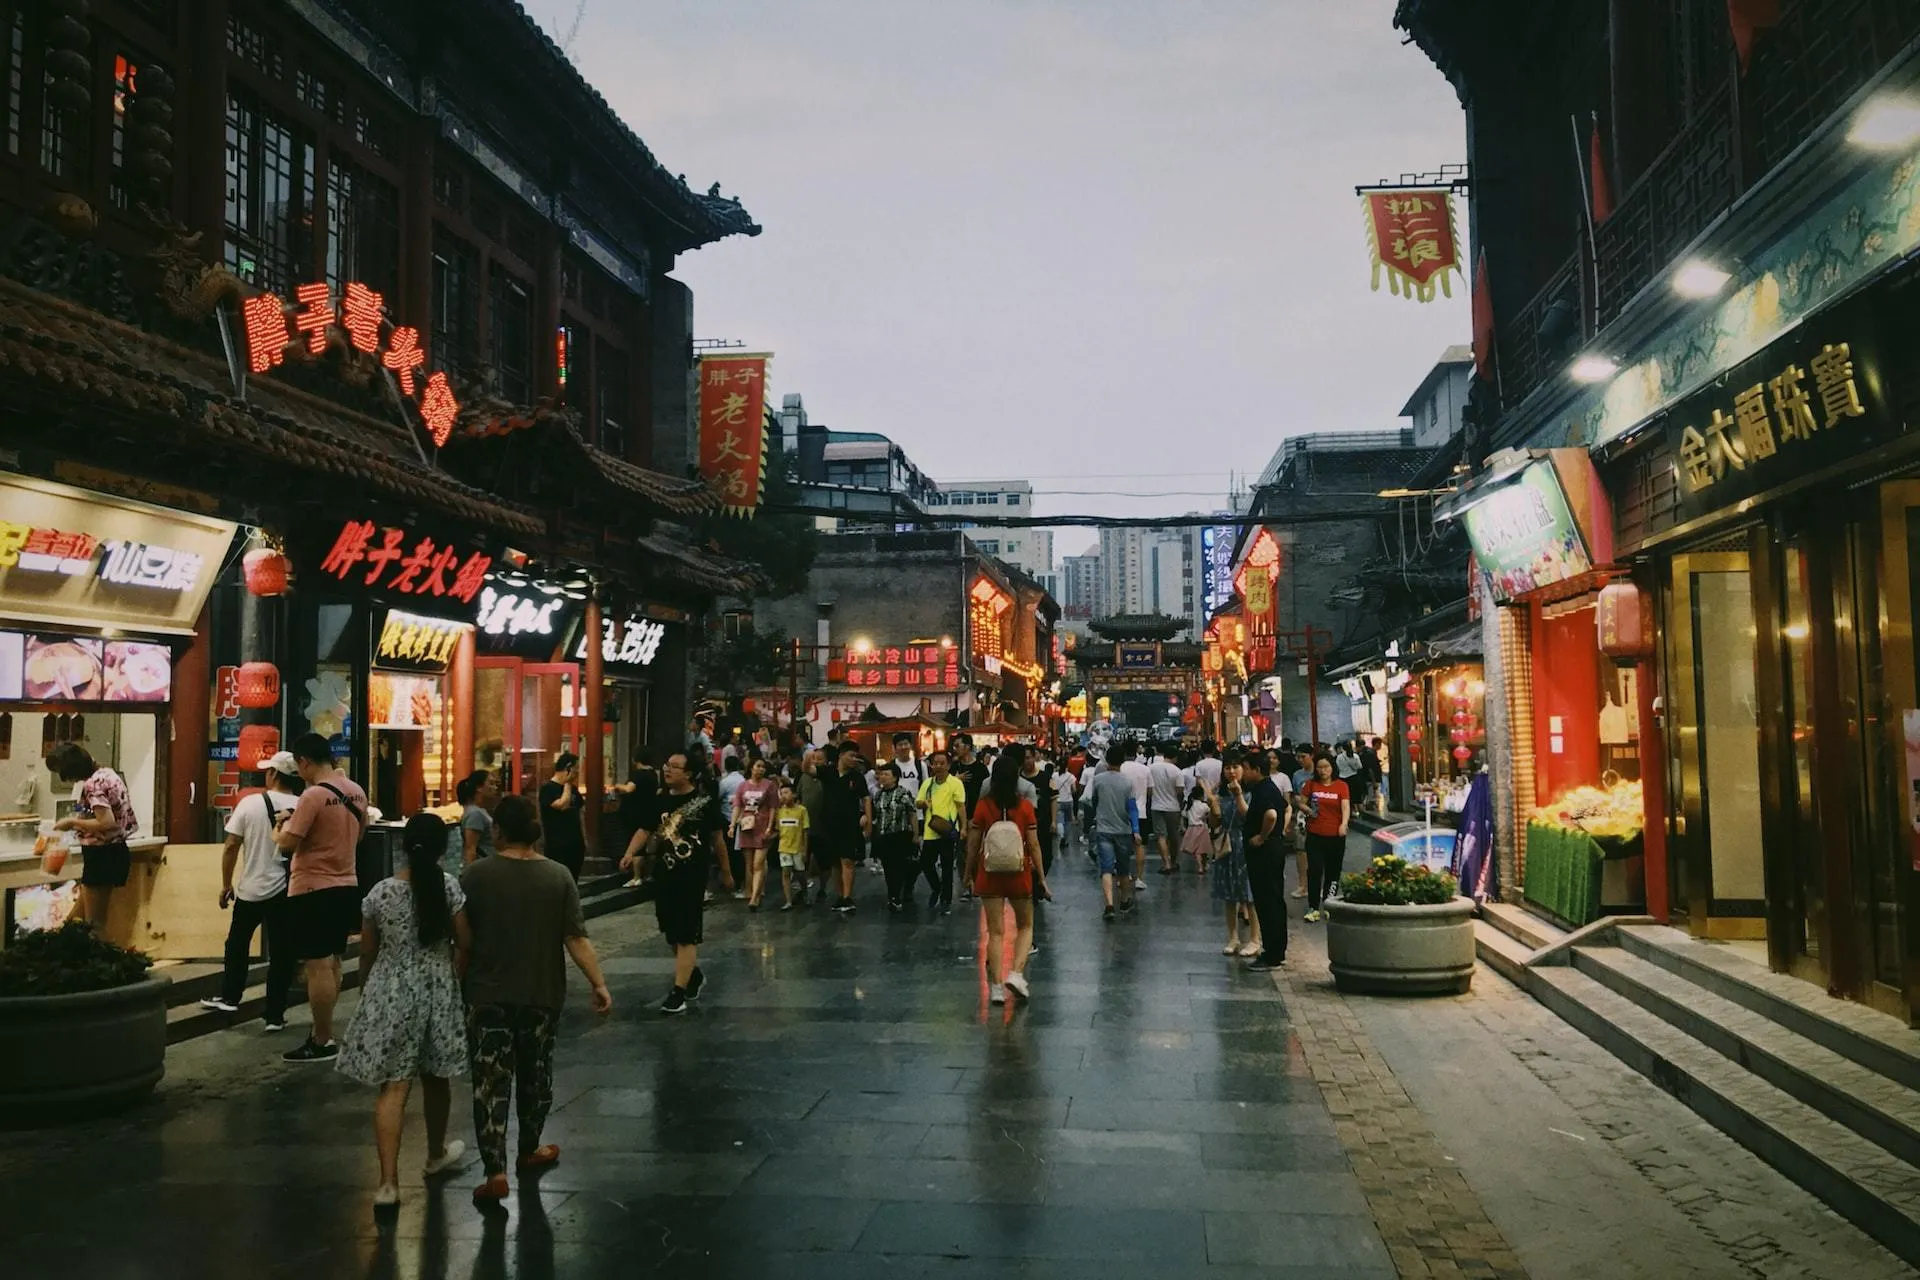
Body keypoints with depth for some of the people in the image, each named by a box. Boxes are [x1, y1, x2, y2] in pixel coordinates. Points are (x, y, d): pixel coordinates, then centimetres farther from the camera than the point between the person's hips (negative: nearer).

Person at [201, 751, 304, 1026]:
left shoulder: (250, 803, -7)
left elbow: (231, 847, -4)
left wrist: (226, 884, 6)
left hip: (251, 888, 0)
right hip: (286, 890, 0)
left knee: (237, 944, 22)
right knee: (280, 952, 5)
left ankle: (229, 997, 35)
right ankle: (275, 1014, 8)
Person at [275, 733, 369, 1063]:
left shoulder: (313, 795, -18)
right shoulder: (356, 791, 6)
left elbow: (287, 844, -18)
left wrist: (285, 826, 3)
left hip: (313, 890, -8)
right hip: (346, 886, 8)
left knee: (318, 967, -2)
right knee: (331, 964, 16)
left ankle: (323, 1042, 2)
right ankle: (322, 1032, 25)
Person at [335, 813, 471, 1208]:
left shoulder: (380, 893, -9)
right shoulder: (449, 886, -10)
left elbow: (368, 952, 1)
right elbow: (463, 943, -7)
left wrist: (367, 991, 18)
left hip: (390, 994, -1)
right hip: (438, 991, 1)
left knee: (393, 1088, -2)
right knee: (434, 1078, 20)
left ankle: (388, 1181, -8)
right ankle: (436, 1154, 39)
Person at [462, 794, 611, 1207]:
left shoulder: (476, 875, -8)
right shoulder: (559, 876, -6)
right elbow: (576, 939, -8)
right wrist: (598, 984, -1)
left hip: (488, 995, -2)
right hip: (542, 995, 2)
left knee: (491, 1080, 1)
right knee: (535, 1073, 19)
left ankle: (495, 1172, -6)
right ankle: (529, 1150, 34)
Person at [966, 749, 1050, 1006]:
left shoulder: (983, 806, -6)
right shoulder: (1025, 806, -7)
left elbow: (973, 843, -1)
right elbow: (1033, 845, -6)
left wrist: (969, 872, 12)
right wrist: (1041, 877, 2)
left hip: (989, 875, 1)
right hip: (1019, 874, -1)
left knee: (995, 932, 6)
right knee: (1025, 926, 17)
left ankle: (996, 986, 6)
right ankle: (1016, 973, -1)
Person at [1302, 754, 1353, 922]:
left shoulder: (1341, 786, 0)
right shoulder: (1311, 785, 4)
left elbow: (1346, 807, -10)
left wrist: (1344, 824, -26)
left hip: (1335, 835, 0)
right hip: (1315, 834, 0)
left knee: (1332, 871, 9)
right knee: (1314, 871, -6)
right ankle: (1313, 908, -4)